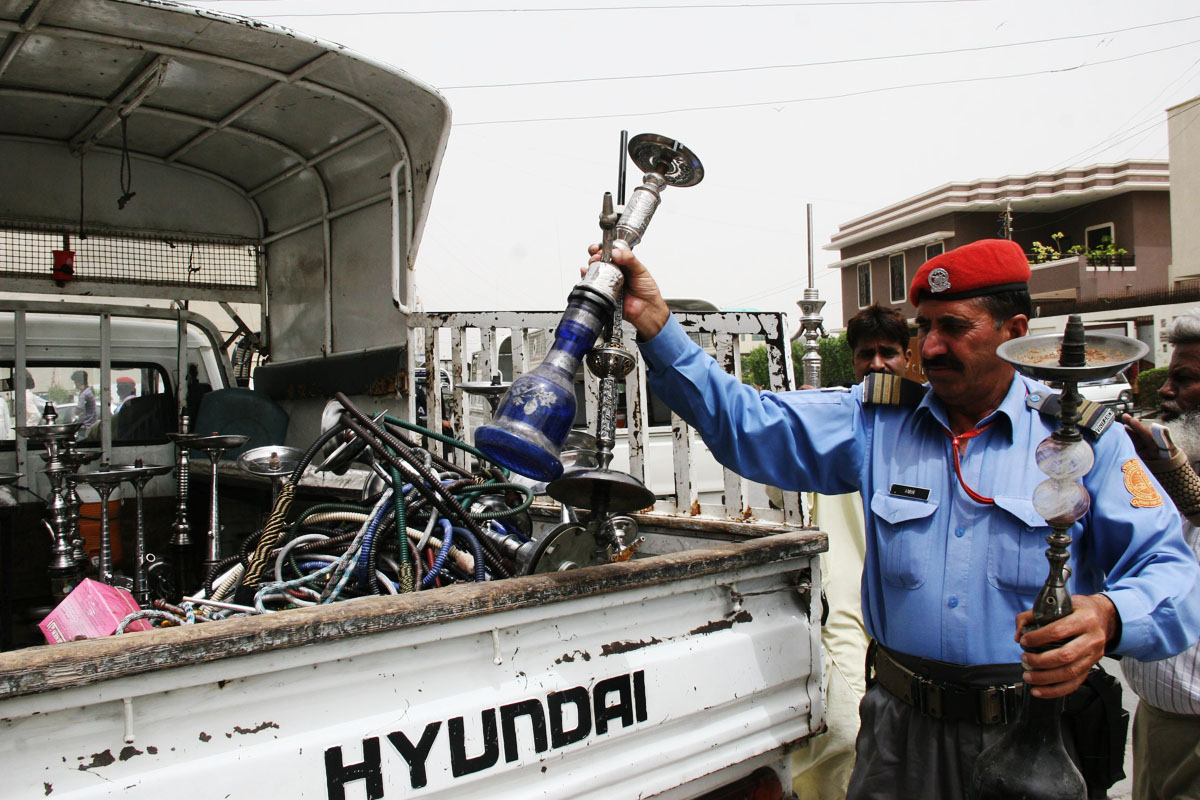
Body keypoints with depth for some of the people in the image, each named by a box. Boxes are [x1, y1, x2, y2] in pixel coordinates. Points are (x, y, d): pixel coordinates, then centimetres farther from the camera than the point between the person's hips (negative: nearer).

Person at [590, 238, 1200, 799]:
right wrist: (655, 324, -17)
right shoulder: (876, 421, 1)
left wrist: (1109, 617, -30)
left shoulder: (1082, 436, -3)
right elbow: (748, 424, -6)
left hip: (1039, 733, -1)